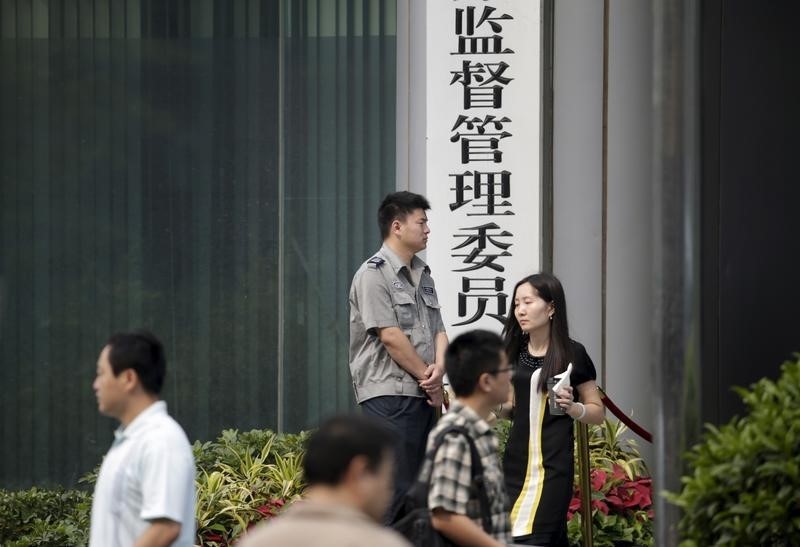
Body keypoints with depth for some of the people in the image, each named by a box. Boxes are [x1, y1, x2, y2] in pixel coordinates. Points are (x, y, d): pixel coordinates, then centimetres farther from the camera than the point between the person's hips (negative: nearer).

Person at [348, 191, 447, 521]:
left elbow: (438, 330, 14)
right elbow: (390, 336, -15)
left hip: (424, 395, 9)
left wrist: (438, 368, -6)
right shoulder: (374, 274, -9)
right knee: (395, 488, -11)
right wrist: (428, 377, -10)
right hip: (390, 394, -9)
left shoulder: (422, 275, 18)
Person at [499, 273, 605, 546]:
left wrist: (571, 407, -16)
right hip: (517, 459, 6)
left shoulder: (572, 354, -5)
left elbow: (597, 412, 2)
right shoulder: (514, 351, 9)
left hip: (552, 463, -6)